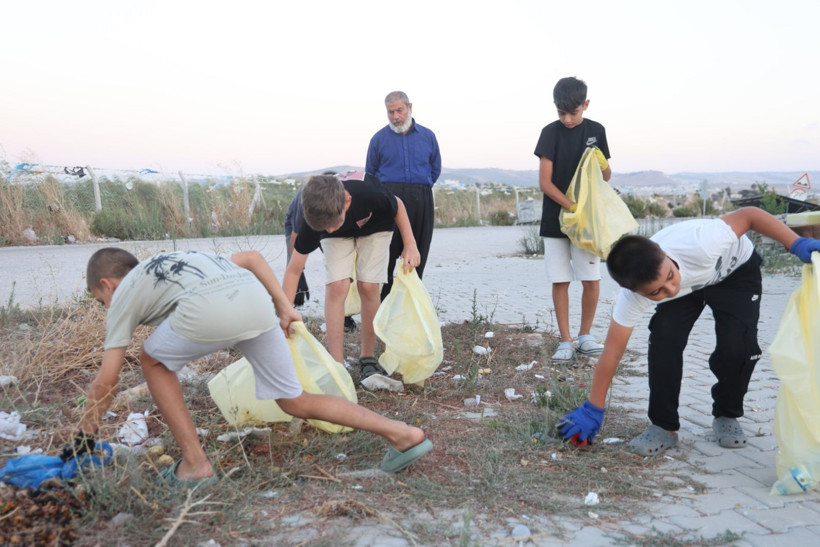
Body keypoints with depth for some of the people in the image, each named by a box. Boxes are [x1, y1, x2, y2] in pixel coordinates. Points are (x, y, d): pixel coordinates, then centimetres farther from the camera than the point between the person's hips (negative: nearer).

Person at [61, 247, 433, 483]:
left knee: (153, 361, 25)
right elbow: (252, 257, 31)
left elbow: (105, 383, 22)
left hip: (209, 310, -6)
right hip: (257, 301, 6)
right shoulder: (185, 260, 41)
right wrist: (283, 307, 28)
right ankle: (402, 434, 9)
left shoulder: (124, 294, 25)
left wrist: (84, 437, 34)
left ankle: (195, 464, 19)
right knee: (295, 401, 17)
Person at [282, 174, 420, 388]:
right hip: (339, 239, 1)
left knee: (368, 287, -13)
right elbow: (294, 270, -28)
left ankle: (368, 360, 4)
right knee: (336, 288, -18)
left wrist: (410, 244, -18)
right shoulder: (313, 221, -37)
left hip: (375, 229, 0)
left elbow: (397, 206, -15)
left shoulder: (371, 194, -42)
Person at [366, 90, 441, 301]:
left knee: (417, 257, 6)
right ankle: (382, 302, 1)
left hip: (421, 202, 2)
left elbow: (435, 169, 19)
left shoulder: (427, 136, 9)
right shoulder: (379, 138, 5)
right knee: (387, 254, -5)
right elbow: (371, 173, 14)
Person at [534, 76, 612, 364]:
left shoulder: (596, 131, 3)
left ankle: (585, 336, 16)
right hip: (555, 219, -1)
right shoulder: (550, 132, -4)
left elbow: (606, 176, 11)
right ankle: (565, 342, 9)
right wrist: (572, 207, -20)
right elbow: (545, 182, -9)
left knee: (592, 279, 0)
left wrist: (603, 165, -13)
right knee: (560, 281, 1)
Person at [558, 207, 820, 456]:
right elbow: (612, 351, -26)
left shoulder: (699, 243, -45)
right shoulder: (631, 296, -34)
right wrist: (593, 410, -22)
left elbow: (748, 214, -29)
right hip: (691, 283, 2)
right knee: (664, 338, -22)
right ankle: (664, 426, -5)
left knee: (738, 347, -19)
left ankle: (727, 416, 9)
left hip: (736, 269, -1)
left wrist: (797, 244, -35)